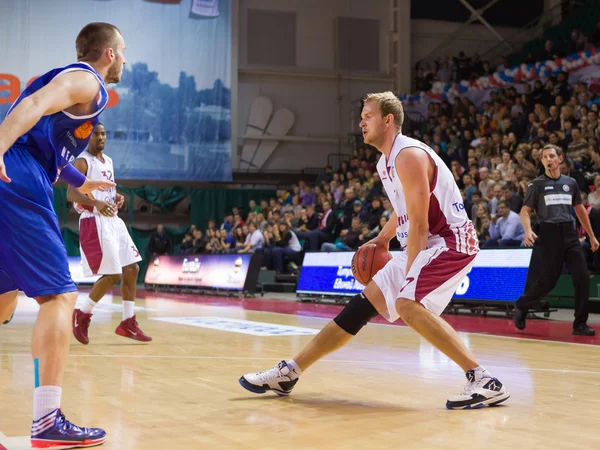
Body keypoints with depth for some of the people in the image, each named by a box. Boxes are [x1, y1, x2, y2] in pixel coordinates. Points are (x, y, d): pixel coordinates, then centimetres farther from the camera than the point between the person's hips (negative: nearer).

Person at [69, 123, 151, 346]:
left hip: (113, 220, 9)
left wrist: (117, 197, 5)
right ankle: (82, 315, 6)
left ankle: (128, 323, 13)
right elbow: (71, 194, -19)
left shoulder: (108, 161, 16)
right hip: (95, 222, -9)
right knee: (112, 275, -12)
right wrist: (96, 203, -35)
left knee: (131, 269, 7)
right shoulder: (82, 162, -10)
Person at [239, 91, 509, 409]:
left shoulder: (409, 156, -19)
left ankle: (484, 381, -28)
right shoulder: (386, 163, 10)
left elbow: (419, 224, -22)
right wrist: (382, 239, 18)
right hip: (425, 244, 9)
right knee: (363, 304, 7)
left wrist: (408, 276, -20)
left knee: (408, 305, -31)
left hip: (452, 241, -9)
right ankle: (288, 373, 13)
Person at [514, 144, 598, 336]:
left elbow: (580, 210, 22)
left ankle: (580, 324, 3)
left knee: (582, 277, -6)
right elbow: (525, 210, 1)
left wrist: (591, 236, 21)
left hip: (570, 234, 4)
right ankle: (521, 306, 21)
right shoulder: (537, 184, 3)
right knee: (547, 281, -5)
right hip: (549, 234, -4)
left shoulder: (571, 183, 13)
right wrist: (528, 231, -18)